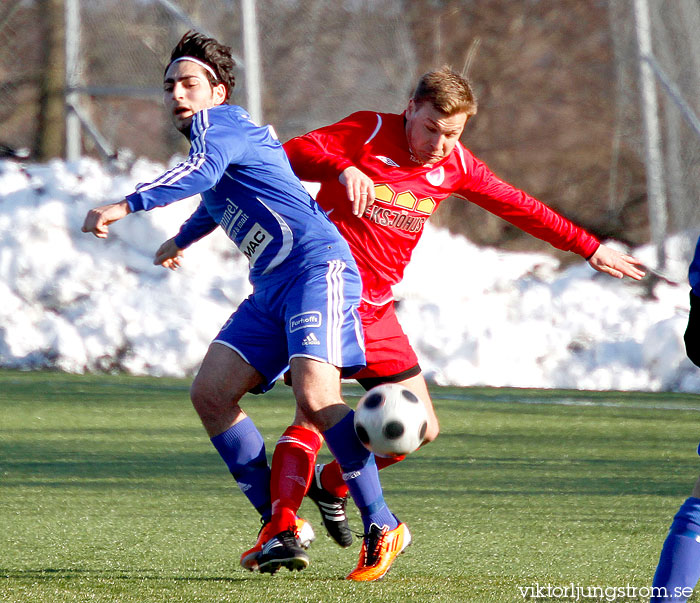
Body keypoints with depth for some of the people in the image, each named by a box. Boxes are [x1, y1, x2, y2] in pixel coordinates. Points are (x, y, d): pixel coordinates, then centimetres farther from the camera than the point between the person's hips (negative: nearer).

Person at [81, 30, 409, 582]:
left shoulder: (218, 122, -5)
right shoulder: (218, 134, 25)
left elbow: (202, 171, -29)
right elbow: (214, 201, 48)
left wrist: (126, 206, -39)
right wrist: (179, 241, 68)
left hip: (317, 268, -11)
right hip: (272, 287, 11)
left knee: (315, 398, -26)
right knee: (210, 395, 0)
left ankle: (383, 528, -17)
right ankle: (280, 527, 1)